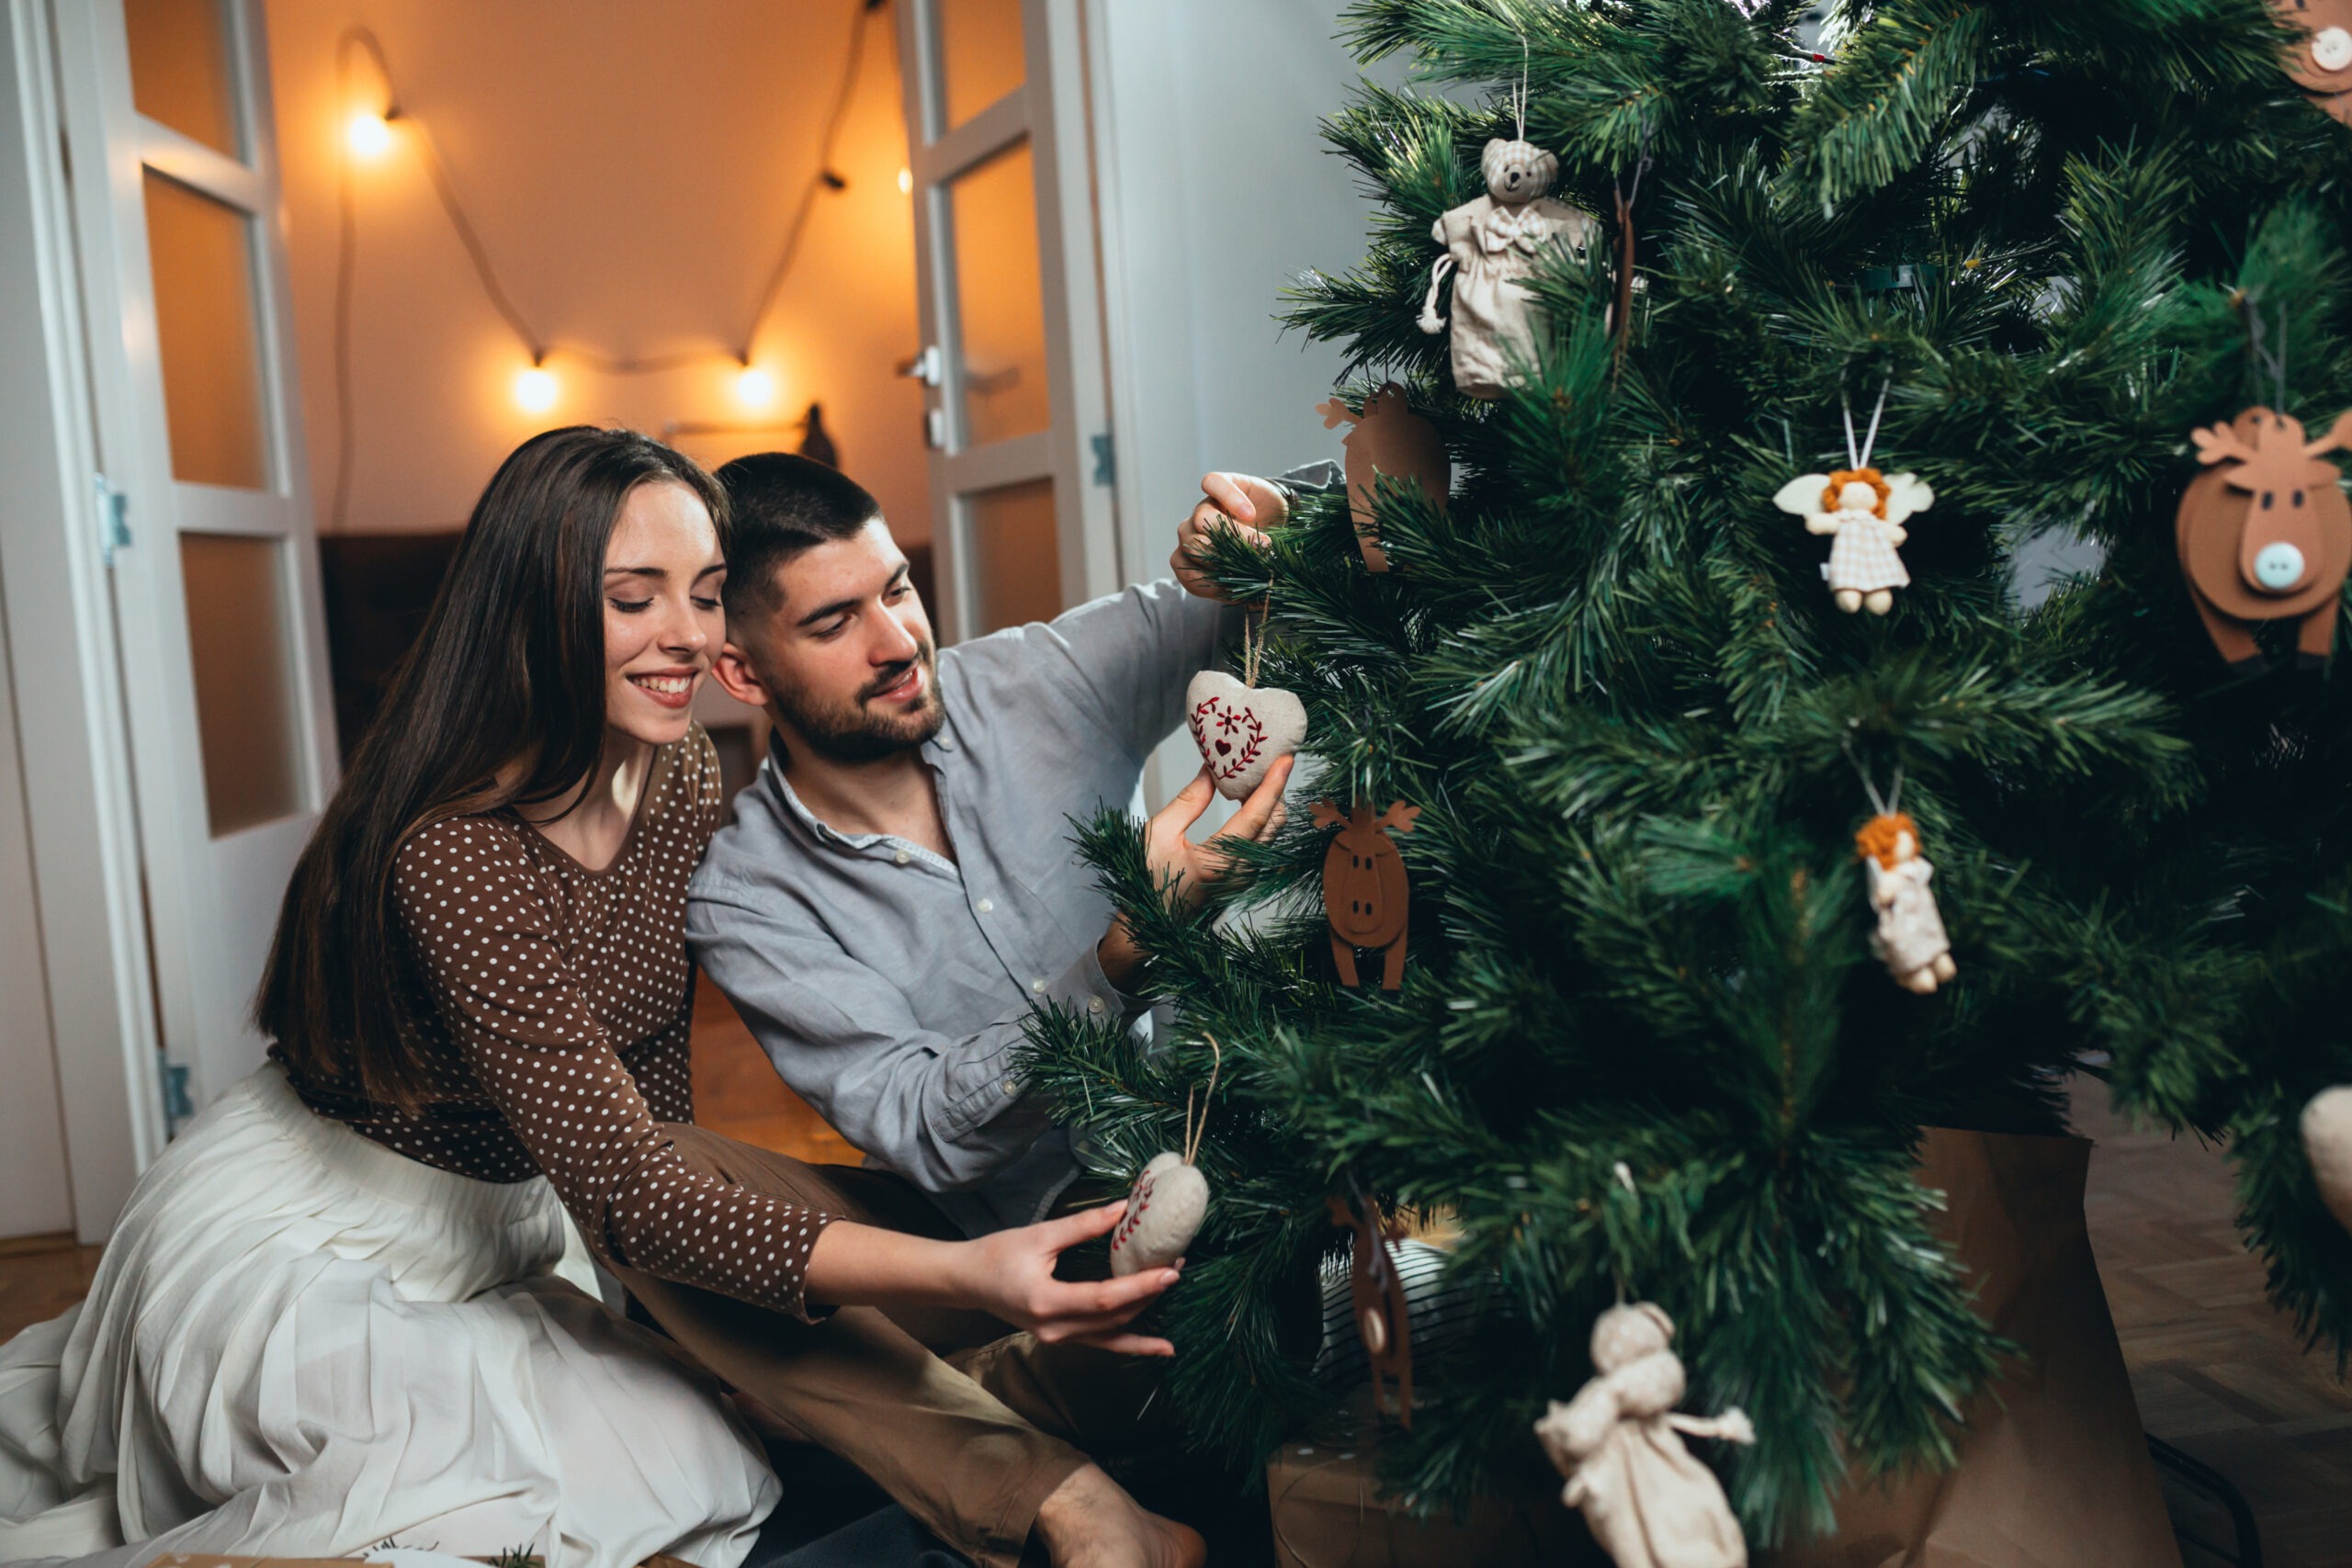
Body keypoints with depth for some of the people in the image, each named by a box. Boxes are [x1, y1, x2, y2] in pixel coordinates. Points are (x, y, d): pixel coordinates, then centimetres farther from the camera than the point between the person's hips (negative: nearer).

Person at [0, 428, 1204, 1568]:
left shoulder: (684, 778, -8)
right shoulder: (458, 854, -33)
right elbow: (625, 1198, -38)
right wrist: (961, 1275, -46)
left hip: (508, 1213, 7)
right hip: (314, 1255, -7)